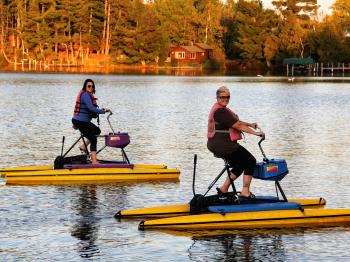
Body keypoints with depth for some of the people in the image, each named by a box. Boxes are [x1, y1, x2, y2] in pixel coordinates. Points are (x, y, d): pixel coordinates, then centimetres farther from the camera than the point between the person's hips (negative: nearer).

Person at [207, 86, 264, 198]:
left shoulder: (221, 109, 15)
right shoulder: (220, 111, -19)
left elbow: (235, 121, 23)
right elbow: (237, 125, -20)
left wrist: (249, 124, 12)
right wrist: (255, 133, -16)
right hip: (223, 145, -11)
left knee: (241, 164, 23)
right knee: (251, 161, -5)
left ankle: (223, 189, 21)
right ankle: (245, 192, -8)